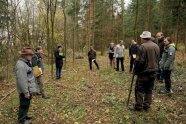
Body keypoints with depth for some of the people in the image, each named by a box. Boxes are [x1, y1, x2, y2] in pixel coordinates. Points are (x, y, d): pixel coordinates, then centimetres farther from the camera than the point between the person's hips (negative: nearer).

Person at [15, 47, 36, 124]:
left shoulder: (26, 63, 9)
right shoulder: (21, 65, -26)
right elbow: (22, 80, -28)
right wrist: (26, 92, -25)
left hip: (29, 89, 11)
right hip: (25, 90, -11)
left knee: (27, 104, 25)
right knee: (24, 106, 2)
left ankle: (24, 116, 43)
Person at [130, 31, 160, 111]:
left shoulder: (143, 46, -17)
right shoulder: (156, 46, 8)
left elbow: (139, 61, -20)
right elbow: (157, 59, 14)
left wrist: (135, 70, -8)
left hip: (144, 72, -7)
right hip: (153, 72, 7)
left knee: (139, 90, 4)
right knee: (149, 90, 13)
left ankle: (138, 106, 10)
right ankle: (147, 106, 21)